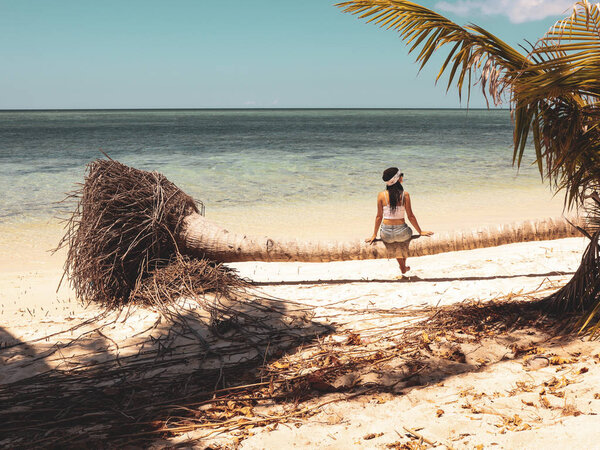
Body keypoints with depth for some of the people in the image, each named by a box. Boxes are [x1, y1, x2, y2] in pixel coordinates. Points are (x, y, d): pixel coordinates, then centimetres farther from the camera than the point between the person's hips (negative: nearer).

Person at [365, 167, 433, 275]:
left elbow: (379, 217, -1)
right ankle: (404, 265, 49)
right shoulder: (405, 195, -10)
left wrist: (374, 235, 10)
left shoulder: (381, 195, -7)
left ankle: (402, 267, 46)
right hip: (402, 233, -1)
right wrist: (420, 232, 9)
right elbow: (410, 216, -4)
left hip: (386, 236, 1)